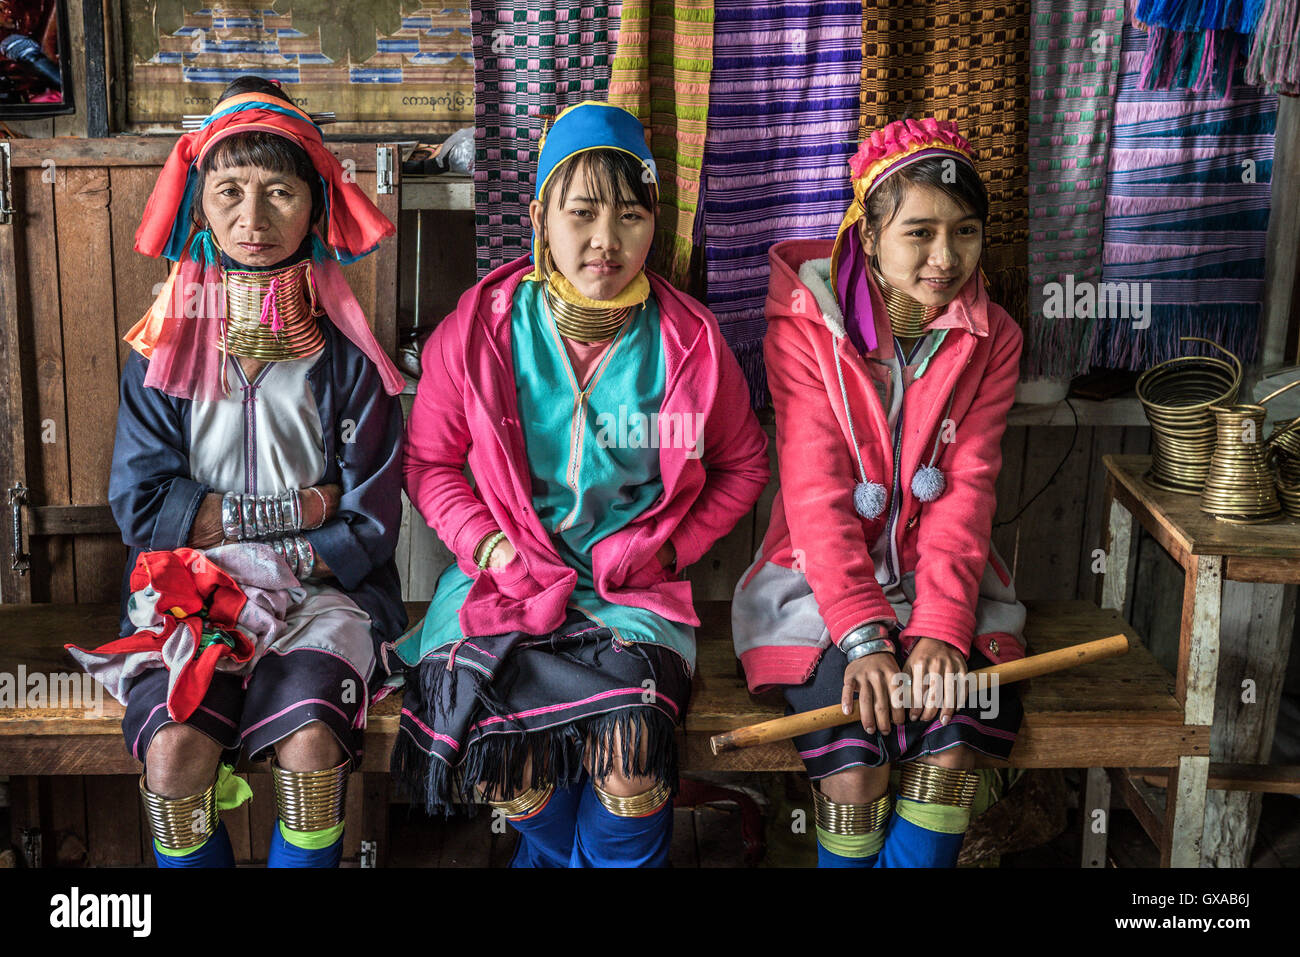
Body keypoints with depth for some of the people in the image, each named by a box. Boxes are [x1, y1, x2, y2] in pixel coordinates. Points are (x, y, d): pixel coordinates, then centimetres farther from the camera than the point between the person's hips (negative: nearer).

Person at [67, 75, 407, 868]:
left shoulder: (347, 360, 1)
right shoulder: (164, 355, 6)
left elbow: (367, 527, -2)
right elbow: (141, 506, -1)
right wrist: (290, 512, -7)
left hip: (321, 594, -1)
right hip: (187, 595, 1)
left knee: (309, 746, -29)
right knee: (172, 750, -26)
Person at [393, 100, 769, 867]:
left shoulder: (691, 342, 1)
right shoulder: (478, 329, 0)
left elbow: (743, 465, 13)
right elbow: (430, 460, 8)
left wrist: (669, 546, -1)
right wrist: (490, 546, -8)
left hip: (635, 589, 0)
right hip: (506, 575, 1)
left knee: (633, 735, -28)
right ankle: (558, 851, 8)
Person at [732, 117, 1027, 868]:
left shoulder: (990, 338, 1)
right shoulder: (804, 327, -9)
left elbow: (967, 489, -6)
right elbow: (816, 494, -14)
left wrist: (940, 626, -20)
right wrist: (863, 636, -25)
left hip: (941, 577, 3)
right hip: (825, 581, -2)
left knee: (952, 750, -21)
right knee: (855, 764, -22)